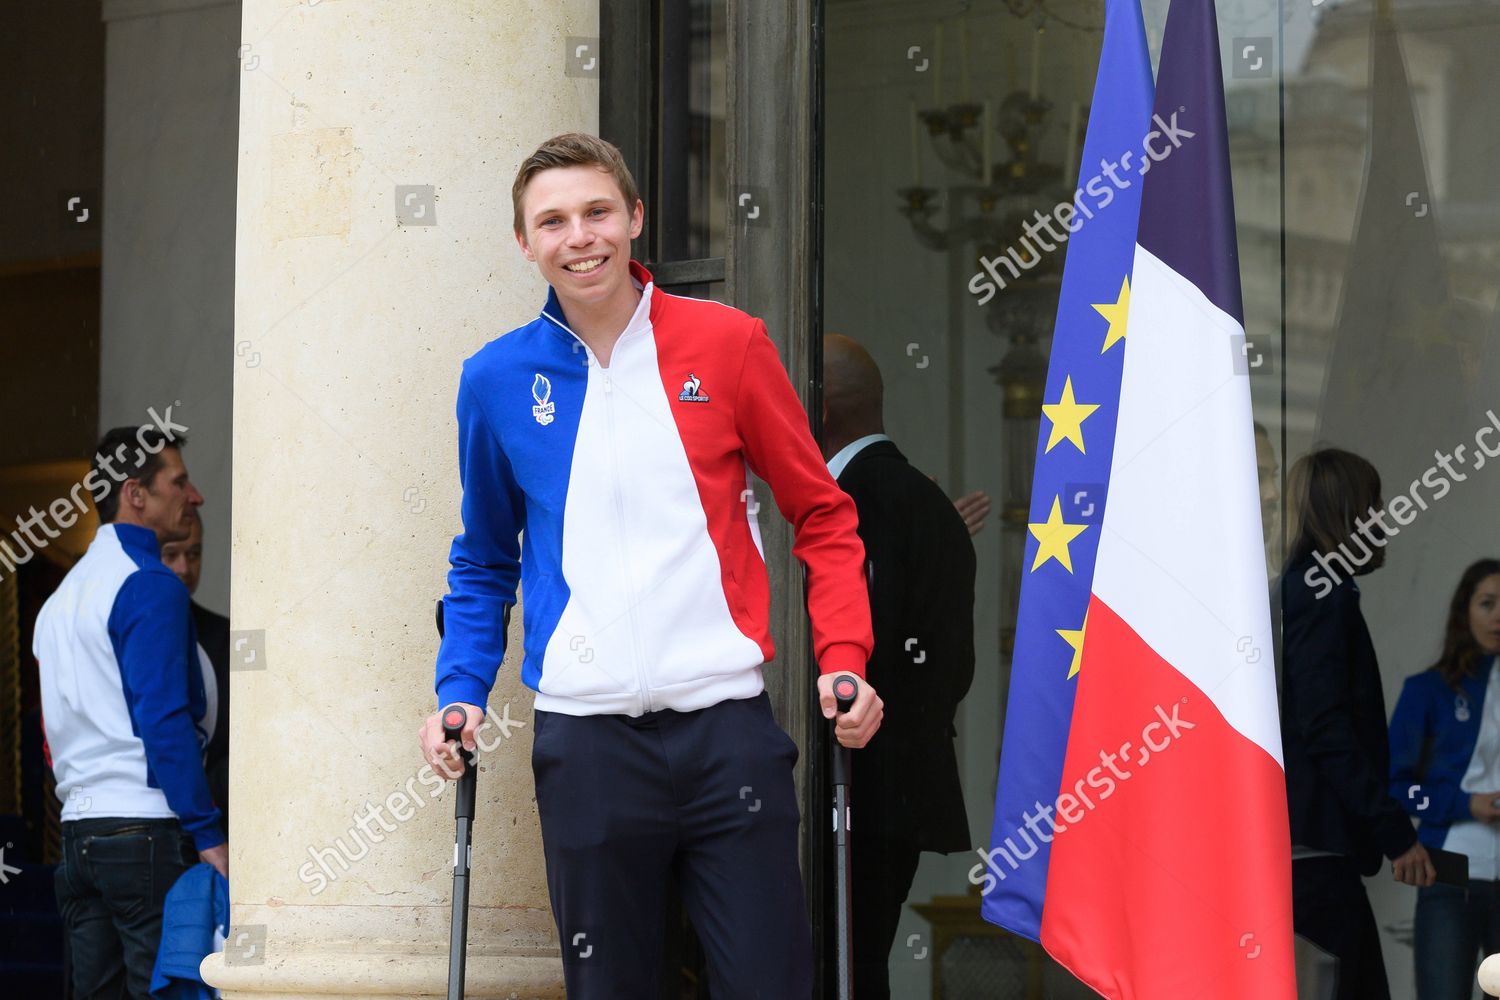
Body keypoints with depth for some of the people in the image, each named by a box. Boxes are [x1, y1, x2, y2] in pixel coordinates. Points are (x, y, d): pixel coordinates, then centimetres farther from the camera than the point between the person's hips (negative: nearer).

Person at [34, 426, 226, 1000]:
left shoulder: (64, 594, 19)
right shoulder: (150, 586, -9)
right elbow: (164, 721, -17)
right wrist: (208, 837, -16)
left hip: (79, 827, 9)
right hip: (145, 825, -9)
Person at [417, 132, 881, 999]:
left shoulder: (726, 343, 2)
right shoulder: (497, 380, 6)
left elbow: (822, 512, 7)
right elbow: (484, 563, 17)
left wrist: (844, 658, -6)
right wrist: (461, 693, 3)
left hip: (728, 724, -1)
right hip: (586, 739, 1)